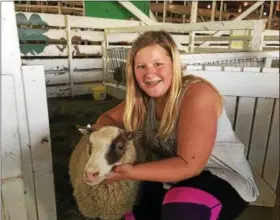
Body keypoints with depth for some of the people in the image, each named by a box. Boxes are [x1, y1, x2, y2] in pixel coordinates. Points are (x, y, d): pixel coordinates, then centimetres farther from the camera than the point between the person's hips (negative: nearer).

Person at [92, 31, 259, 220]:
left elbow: (189, 165, -29)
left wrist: (131, 172, -36)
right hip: (174, 177, 6)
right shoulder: (144, 97, -4)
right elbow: (108, 118, 5)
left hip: (223, 178, -5)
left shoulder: (197, 94, -25)